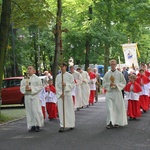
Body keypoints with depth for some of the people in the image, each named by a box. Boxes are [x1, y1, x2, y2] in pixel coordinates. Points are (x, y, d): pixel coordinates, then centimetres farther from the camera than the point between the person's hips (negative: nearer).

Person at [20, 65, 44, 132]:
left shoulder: (37, 79, 2)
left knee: (36, 111, -8)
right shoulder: (24, 79, 15)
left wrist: (31, 88, -17)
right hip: (27, 96, 4)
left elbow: (40, 87, -7)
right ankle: (32, 125, 7)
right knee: (29, 111, 2)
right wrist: (25, 88, -12)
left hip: (35, 96, -4)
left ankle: (38, 125, 0)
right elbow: (21, 87, 10)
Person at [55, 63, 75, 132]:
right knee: (61, 110, -4)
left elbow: (73, 84, -2)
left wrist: (66, 84, -17)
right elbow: (56, 86, 5)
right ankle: (62, 126, -4)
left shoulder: (70, 75, 0)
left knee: (70, 110, 4)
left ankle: (71, 124, 18)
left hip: (68, 94, -1)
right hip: (60, 94, 1)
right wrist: (61, 93, -7)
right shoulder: (58, 76, 6)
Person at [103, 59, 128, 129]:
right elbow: (104, 83, 7)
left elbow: (124, 83, 3)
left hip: (117, 92, 0)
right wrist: (109, 84, -12)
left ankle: (117, 122, 17)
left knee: (118, 107, 3)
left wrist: (116, 85, -11)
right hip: (109, 92, 0)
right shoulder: (107, 74, 5)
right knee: (109, 107, -8)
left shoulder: (119, 73, 2)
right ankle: (110, 122, -11)